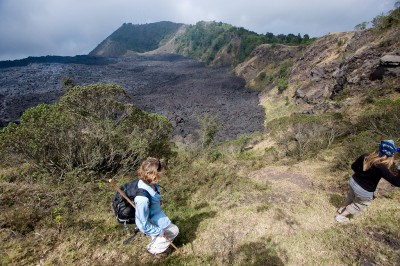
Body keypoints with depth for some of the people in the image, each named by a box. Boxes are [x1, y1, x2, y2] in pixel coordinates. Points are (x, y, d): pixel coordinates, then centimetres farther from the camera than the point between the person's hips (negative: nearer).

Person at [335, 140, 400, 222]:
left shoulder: (365, 156, -12)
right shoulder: (381, 168, -30)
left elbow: (354, 166, 0)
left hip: (354, 182, 6)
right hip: (364, 192, -6)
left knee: (350, 198, 32)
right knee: (358, 205, 22)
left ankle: (341, 209, 53)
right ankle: (340, 216, 30)